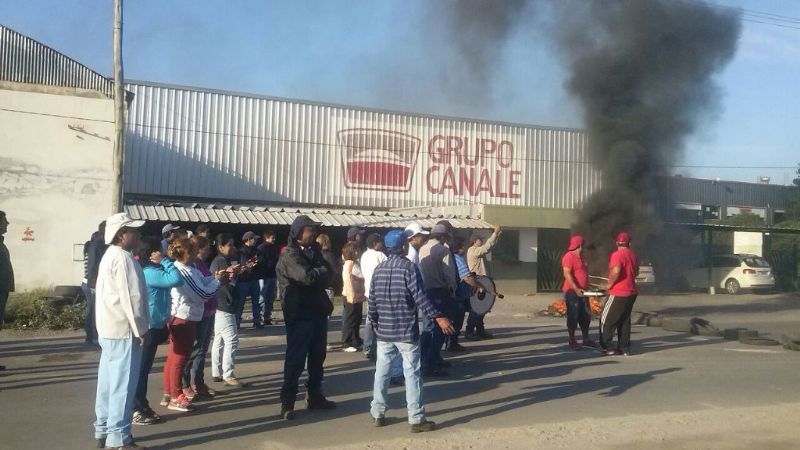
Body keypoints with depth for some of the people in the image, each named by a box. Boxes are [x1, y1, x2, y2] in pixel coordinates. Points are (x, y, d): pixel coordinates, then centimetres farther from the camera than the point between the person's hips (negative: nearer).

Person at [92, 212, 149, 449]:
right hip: (123, 329, -10)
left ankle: (103, 430, 22)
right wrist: (142, 329, -16)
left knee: (109, 381, 14)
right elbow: (131, 297, -21)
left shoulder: (110, 255, 15)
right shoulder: (123, 258, -16)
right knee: (123, 383, -6)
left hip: (109, 328, 10)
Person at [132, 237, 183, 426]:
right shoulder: (150, 272, -20)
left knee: (144, 368, 15)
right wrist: (165, 260, -22)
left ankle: (142, 407, 23)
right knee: (141, 369, -4)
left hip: (153, 326, 10)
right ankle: (137, 411, 1)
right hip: (149, 327, -10)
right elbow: (177, 280, -29)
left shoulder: (151, 270, 12)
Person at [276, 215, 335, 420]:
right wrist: (322, 271, -5)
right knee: (295, 359, -3)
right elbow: (308, 276, -24)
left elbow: (327, 275, 5)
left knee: (317, 357, 14)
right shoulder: (289, 255, -12)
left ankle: (315, 396, 25)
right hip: (299, 314, -8)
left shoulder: (314, 251, 13)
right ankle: (287, 402, 5)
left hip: (318, 311, 8)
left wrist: (318, 274, -14)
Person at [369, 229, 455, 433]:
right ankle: (416, 419, 0)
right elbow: (420, 297, -17)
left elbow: (372, 300, 11)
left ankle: (378, 414, 20)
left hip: (384, 331, 6)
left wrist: (375, 323, 23)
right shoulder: (408, 267, -10)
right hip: (406, 331, -5)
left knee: (381, 372, 13)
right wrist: (438, 317, -14)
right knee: (412, 373, -1)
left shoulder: (379, 269, 8)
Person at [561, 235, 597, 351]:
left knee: (586, 316, 12)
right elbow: (567, 274, -22)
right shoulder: (569, 257, -13)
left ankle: (586, 339, 22)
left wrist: (586, 288, 20)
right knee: (573, 317, -3)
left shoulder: (581, 257, 17)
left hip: (582, 292, 9)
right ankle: (572, 341, 4)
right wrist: (576, 289, -28)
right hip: (572, 292, -9)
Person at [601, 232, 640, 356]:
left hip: (618, 293, -8)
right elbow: (636, 272, 22)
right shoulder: (633, 255, 10)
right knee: (625, 321, 14)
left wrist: (609, 284, -15)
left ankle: (607, 347, 0)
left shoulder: (617, 254, -15)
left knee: (606, 319, 1)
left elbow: (616, 271, -28)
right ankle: (624, 348, 14)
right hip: (631, 292, 8)